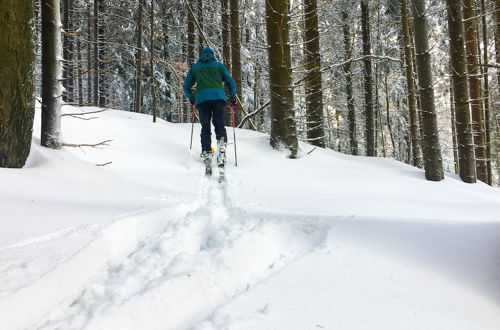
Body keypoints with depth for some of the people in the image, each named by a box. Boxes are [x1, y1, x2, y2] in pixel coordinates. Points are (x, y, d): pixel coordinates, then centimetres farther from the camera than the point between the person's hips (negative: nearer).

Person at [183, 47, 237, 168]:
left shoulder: (194, 67, 23)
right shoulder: (219, 65, 20)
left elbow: (186, 87, 24)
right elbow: (230, 82, 12)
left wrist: (191, 98, 39)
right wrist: (233, 97, 22)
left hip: (202, 98, 1)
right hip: (218, 96, -1)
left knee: (205, 127, 5)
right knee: (219, 124, 1)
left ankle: (206, 153, -6)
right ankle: (222, 142, -27)